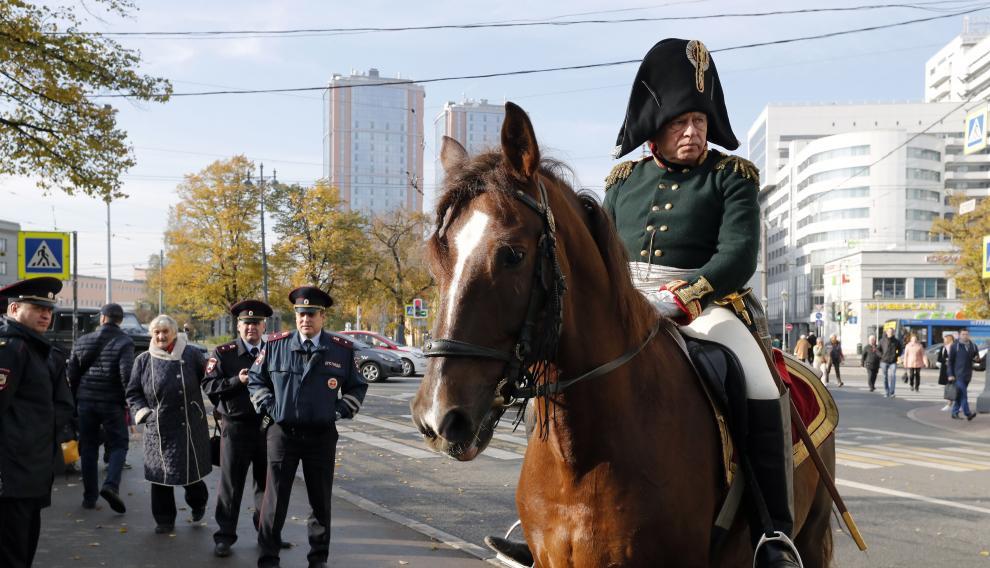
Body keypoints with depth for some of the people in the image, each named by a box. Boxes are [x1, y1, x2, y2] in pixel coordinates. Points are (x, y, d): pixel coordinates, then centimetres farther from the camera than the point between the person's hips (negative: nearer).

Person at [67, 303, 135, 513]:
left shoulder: (82, 342, 9)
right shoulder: (124, 342, -6)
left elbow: (72, 374, 11)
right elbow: (126, 374, -17)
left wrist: (75, 401, 17)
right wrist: (128, 401, -8)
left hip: (86, 401, 4)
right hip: (112, 402, -3)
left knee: (88, 448, 12)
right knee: (118, 445, 6)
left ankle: (89, 496, 14)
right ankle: (111, 484, -17)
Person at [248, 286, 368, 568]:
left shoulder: (343, 350, 0)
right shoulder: (275, 345, 0)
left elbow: (357, 387, 11)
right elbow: (255, 379, 11)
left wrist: (340, 410, -3)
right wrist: (269, 406, -1)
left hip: (322, 435, 1)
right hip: (282, 432, -1)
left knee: (321, 500, 10)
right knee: (275, 499, 4)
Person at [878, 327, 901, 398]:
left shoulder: (896, 341, 4)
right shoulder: (882, 341, 3)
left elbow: (900, 350, 17)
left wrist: (896, 355, 1)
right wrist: (882, 356, -5)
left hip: (893, 362, -1)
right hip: (884, 362, 1)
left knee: (892, 376, -16)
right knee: (885, 378, 5)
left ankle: (891, 393, -14)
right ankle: (886, 392, 15)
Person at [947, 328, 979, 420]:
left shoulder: (973, 346, 10)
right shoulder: (955, 346, -3)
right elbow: (950, 361, -3)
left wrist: (976, 358, -4)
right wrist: (951, 375, -8)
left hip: (968, 375, 5)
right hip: (958, 374, -5)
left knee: (960, 395, 10)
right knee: (963, 394, -12)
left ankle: (955, 413, 18)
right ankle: (968, 414, -14)